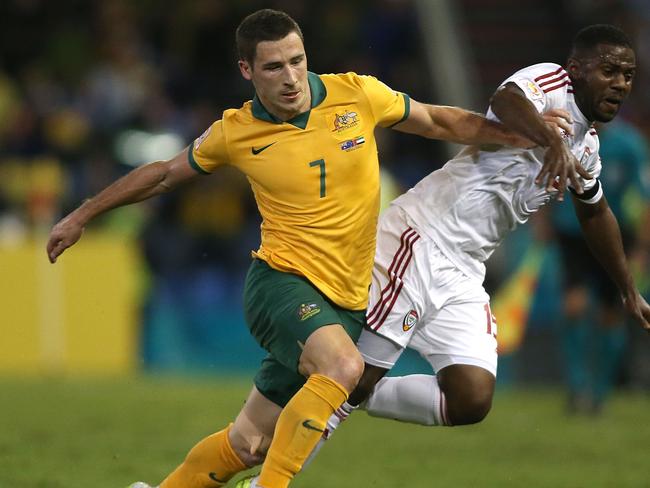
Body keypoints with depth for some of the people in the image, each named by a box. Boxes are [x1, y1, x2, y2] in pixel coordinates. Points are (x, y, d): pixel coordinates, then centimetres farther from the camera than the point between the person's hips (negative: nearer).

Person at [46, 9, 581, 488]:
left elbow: (443, 122, 11)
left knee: (248, 444, 6)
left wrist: (542, 142, 6)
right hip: (281, 282, -3)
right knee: (343, 365, -35)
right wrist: (81, 216, 19)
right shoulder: (236, 132, -3)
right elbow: (162, 174, 14)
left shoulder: (357, 94, -1)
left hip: (344, 301, 3)